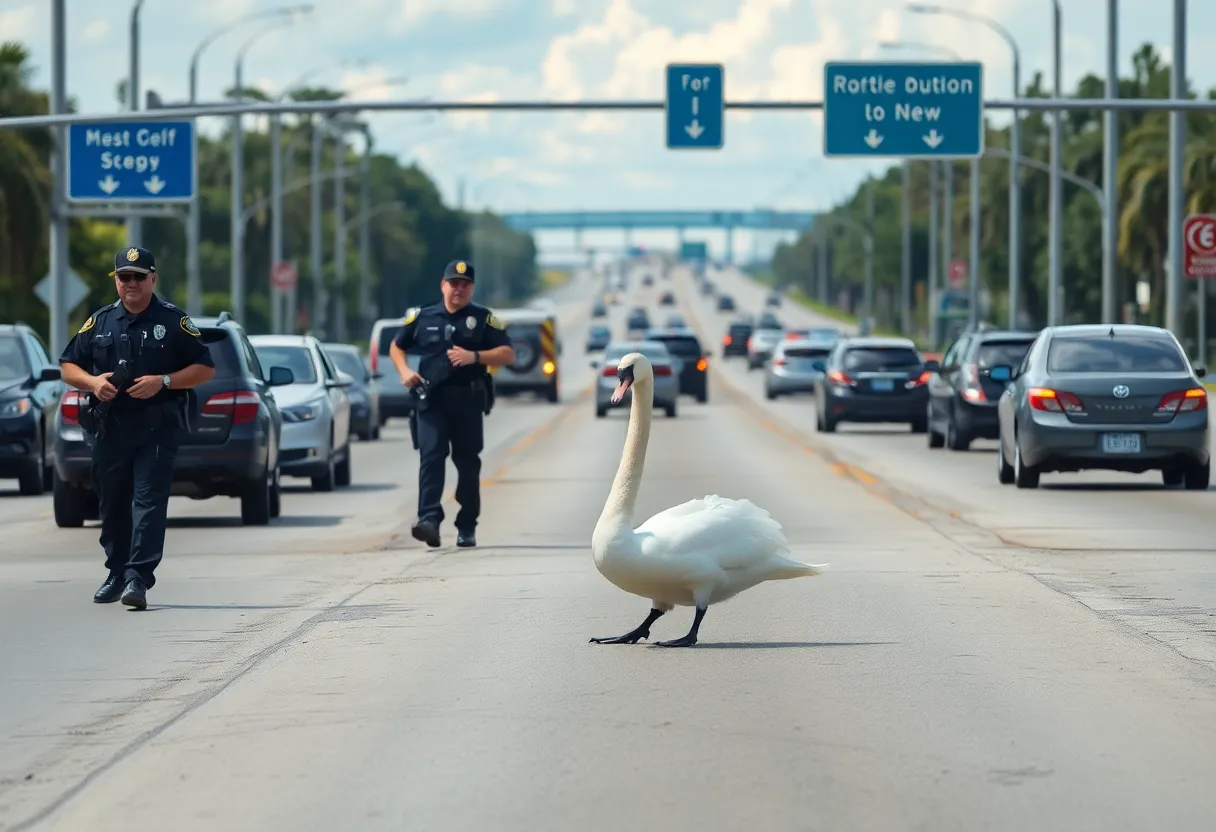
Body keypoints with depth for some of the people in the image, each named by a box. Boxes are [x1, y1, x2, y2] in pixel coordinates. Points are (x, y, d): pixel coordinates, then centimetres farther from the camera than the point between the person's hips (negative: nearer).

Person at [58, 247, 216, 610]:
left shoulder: (173, 321, 2)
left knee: (149, 500, -13)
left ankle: (138, 577, -18)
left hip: (157, 429, -4)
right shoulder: (99, 321, 12)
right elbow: (68, 365, 16)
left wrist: (163, 382, -12)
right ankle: (117, 574, 26)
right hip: (109, 427, 4)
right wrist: (93, 382, -6)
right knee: (112, 503, 11)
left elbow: (205, 368, 2)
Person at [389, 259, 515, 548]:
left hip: (468, 401, 0)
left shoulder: (483, 319, 7)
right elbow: (396, 346, 24)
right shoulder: (422, 317, 12)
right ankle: (429, 519, -27)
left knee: (468, 462, 6)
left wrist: (474, 357, -14)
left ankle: (467, 527, 15)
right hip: (431, 400, 0)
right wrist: (404, 371, 3)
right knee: (431, 456, -15)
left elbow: (508, 354, 1)